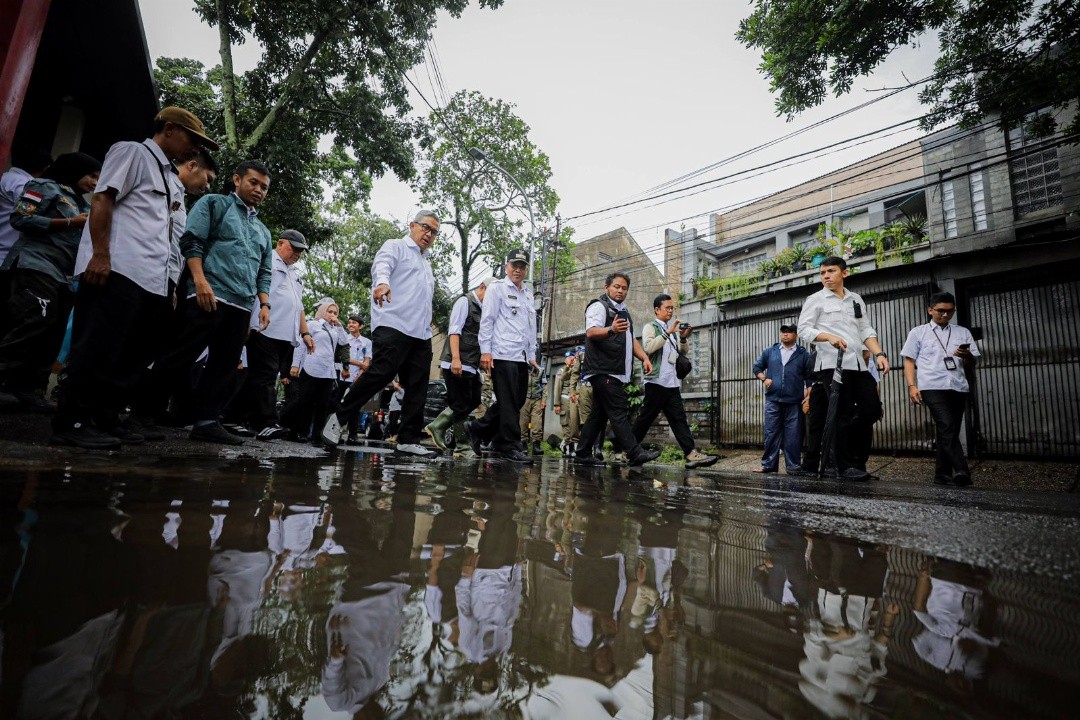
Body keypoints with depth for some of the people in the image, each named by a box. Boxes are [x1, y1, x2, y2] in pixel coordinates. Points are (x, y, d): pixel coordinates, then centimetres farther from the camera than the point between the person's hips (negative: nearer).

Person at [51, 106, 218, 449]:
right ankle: (71, 422, -2)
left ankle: (103, 419, 14)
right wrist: (100, 254, -16)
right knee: (98, 349, -8)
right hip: (118, 271, -8)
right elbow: (102, 200, -5)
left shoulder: (174, 182, 27)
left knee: (131, 355, 7)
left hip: (154, 280, 8)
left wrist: (170, 285, 17)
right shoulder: (133, 152, 6)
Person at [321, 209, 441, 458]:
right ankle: (338, 417, -1)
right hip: (393, 327, -7)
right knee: (380, 375, -17)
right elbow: (382, 265, -16)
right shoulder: (395, 247, 7)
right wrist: (382, 282, -38)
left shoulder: (426, 263, 29)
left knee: (417, 388, 1)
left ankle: (409, 439, 4)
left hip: (421, 334, 8)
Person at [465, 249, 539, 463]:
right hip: (503, 355, -7)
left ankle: (478, 429, 23)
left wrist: (532, 355, 17)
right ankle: (511, 447, 4)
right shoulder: (497, 288, 2)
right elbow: (487, 320, -4)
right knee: (509, 402, -5)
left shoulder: (528, 293, 20)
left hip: (522, 357, 7)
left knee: (517, 401, 9)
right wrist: (485, 351, -11)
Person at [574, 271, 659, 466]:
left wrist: (644, 358, 14)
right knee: (618, 413, -12)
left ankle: (583, 454, 13)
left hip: (617, 373, 9)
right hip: (603, 371, -9)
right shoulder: (599, 306, -3)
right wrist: (611, 329, -39)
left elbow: (631, 339, 30)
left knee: (600, 414, 9)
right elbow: (591, 332, -19)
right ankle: (635, 453, -15)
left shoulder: (624, 311, 26)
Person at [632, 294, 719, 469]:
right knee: (645, 419, -2)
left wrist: (683, 338, 1)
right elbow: (648, 347, -19)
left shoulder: (671, 330, 21)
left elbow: (683, 353, 19)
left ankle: (691, 454, -7)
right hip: (656, 382, -7)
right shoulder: (650, 327, 0)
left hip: (672, 383, 7)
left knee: (679, 418, -1)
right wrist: (668, 332, -20)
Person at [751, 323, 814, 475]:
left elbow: (810, 378, 6)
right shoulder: (769, 351, 13)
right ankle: (768, 464, 8)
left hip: (794, 402, -1)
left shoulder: (803, 354, 7)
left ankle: (793, 466, 8)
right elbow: (757, 367, 19)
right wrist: (764, 379, 1)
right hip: (773, 400, 1)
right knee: (771, 433, 2)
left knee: (793, 435, 1)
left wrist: (808, 398, -3)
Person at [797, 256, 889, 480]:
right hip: (832, 365, -6)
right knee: (843, 416, -5)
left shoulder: (856, 300, 19)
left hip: (858, 365, 6)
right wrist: (829, 337, -22)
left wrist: (879, 354, 1)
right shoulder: (815, 300, 3)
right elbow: (804, 330, -6)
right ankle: (844, 466, 4)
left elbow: (866, 331, 16)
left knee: (872, 409, 4)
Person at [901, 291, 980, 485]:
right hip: (933, 387, -4)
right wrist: (912, 386, -5)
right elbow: (909, 361, 8)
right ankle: (961, 471, -24)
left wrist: (967, 356, -5)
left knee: (949, 431, 3)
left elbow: (971, 366, 19)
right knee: (947, 428, -18)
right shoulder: (918, 333, 12)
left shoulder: (963, 332, 20)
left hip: (959, 388, 4)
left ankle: (942, 474, 8)